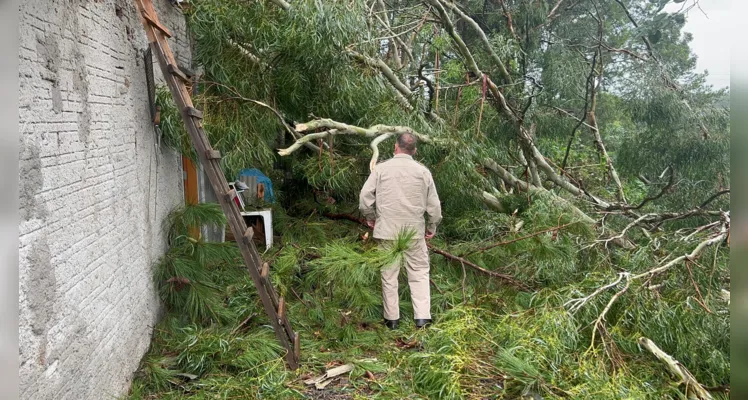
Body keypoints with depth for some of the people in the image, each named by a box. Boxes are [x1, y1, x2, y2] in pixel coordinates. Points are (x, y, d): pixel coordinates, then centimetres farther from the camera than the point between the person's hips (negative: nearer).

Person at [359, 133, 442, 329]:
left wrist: (370, 217, 12)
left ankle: (392, 318, 17)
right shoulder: (422, 171, 0)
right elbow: (433, 204, 2)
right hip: (415, 231, 1)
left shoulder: (381, 168, -4)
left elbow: (365, 197, -6)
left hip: (387, 230, 0)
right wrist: (432, 227, 16)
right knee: (419, 273, 11)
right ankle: (422, 317, 7)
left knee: (389, 275, 10)